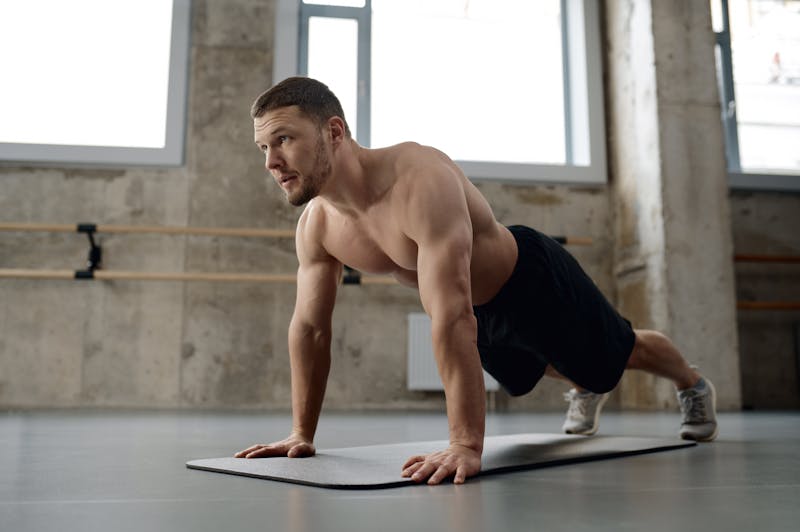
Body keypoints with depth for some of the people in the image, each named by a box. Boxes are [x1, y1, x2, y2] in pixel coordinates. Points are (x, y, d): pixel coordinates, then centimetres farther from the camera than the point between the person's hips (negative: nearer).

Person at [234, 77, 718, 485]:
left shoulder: (420, 180, -43)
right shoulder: (316, 226, -19)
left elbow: (451, 319, -49)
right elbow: (310, 327, -10)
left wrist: (466, 445, -50)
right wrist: (302, 433, -7)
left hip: (534, 279, -6)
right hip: (481, 312, 7)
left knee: (622, 352, 20)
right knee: (538, 366, 34)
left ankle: (693, 384, 53)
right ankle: (587, 391, 69)